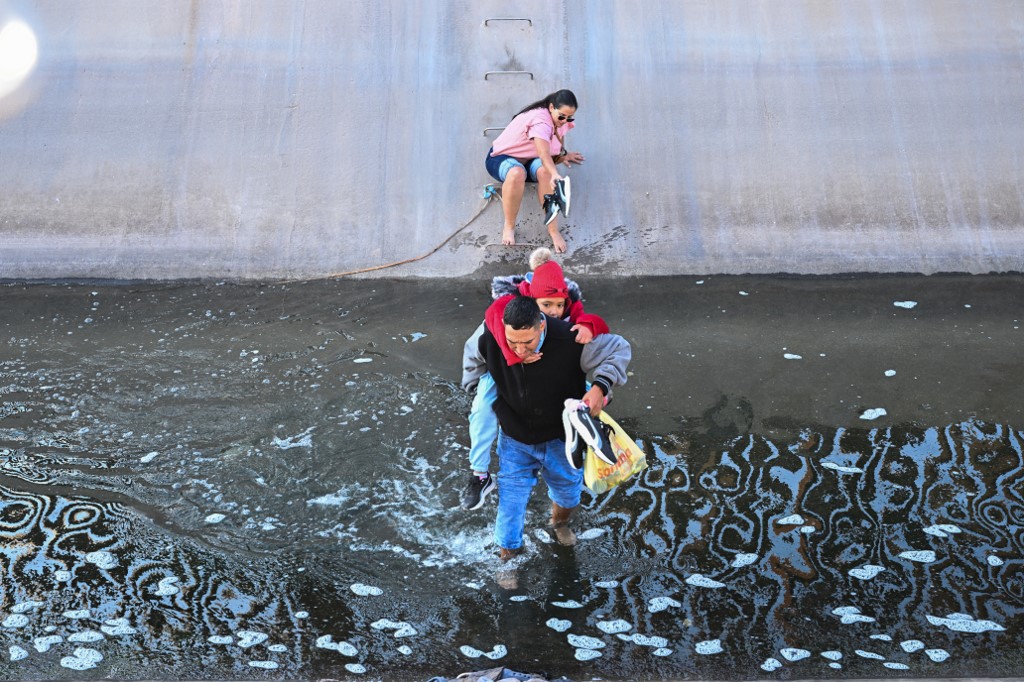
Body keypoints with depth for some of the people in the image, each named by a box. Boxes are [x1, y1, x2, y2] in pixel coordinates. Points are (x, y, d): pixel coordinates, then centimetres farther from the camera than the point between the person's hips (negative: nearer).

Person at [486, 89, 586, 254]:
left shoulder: (560, 121, -5)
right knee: (517, 174, -43)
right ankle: (509, 226, -23)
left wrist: (563, 154, -1)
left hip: (528, 159, 6)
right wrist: (555, 174, -65)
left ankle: (553, 230, -29)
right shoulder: (540, 120, -31)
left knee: (545, 171, -32)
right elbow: (543, 153, -49)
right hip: (501, 158, -6)